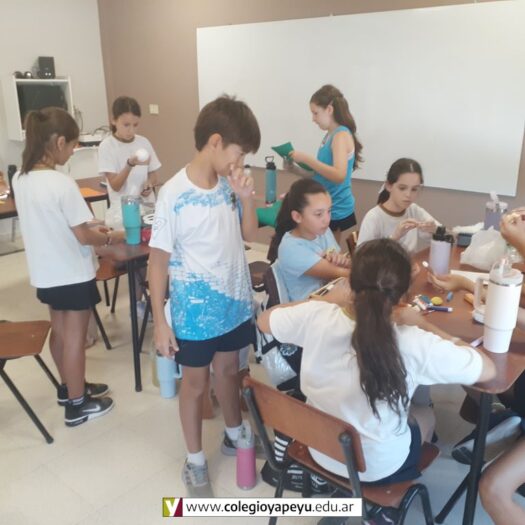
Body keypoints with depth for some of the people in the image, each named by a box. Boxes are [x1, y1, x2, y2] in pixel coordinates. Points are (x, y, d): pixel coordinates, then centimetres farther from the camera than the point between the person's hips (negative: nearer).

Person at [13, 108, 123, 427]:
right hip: (73, 275, -7)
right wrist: (110, 237, -2)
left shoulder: (20, 179, 0)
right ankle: (77, 404, 22)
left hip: (45, 274, 8)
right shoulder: (63, 184, -25)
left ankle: (70, 387, 41)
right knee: (75, 337, 7)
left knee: (60, 332, 22)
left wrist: (89, 226, 11)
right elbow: (83, 237, -20)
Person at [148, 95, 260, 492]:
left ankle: (234, 435, 47)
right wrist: (159, 321, -12)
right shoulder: (174, 194, -20)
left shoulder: (229, 184, -4)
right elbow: (159, 260, -14)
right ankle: (195, 459, 34)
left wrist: (247, 198, -12)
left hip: (235, 302, 5)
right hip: (195, 310, -5)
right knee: (195, 382, 13)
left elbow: (250, 235, 6)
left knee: (228, 369, 23)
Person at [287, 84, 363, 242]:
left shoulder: (341, 135, -15)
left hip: (336, 211, -8)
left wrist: (306, 158, -24)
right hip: (326, 208, 8)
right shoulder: (329, 135, 11)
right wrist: (295, 169, 3)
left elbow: (339, 175, -28)